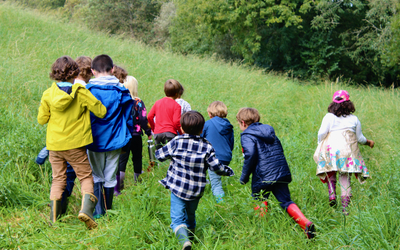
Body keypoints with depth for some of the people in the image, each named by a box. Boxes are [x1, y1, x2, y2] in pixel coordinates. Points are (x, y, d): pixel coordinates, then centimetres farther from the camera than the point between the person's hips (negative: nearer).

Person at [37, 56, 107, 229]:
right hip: (75, 144, -3)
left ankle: (54, 219, 9)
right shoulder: (81, 93, -10)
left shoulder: (48, 94, -3)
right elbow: (101, 112, -6)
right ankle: (86, 208, -15)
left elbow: (41, 119, 4)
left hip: (54, 144, 3)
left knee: (58, 179, 13)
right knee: (86, 176, 8)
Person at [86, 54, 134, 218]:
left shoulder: (88, 90, -7)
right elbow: (129, 119, 4)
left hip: (94, 141, -1)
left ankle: (97, 211, 1)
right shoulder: (122, 91, -2)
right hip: (115, 141, 1)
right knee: (110, 178, 10)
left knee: (96, 176, 11)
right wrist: (126, 139, 15)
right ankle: (108, 211, 19)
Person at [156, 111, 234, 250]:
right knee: (190, 216, 23)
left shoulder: (176, 142, -7)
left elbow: (160, 155, 1)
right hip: (196, 191, 3)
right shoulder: (206, 147, -4)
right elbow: (216, 166, -4)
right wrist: (228, 171, 15)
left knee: (177, 218, -4)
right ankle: (190, 237, 34)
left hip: (177, 188, -3)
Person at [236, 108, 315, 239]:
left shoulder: (247, 136, -4)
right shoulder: (269, 130, 20)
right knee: (286, 201, 6)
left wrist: (244, 176, -9)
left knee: (260, 202, 12)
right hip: (282, 173, 6)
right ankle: (306, 224, -12)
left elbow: (250, 155, -18)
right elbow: (279, 150, 24)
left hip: (263, 176, -6)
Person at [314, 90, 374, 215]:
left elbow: (322, 133, -4)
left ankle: (332, 194, -14)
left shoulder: (329, 117, 4)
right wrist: (368, 142, 36)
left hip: (331, 149, -1)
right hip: (348, 151, 1)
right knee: (345, 178, 2)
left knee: (330, 173, 13)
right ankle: (345, 208, -4)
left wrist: (320, 145, 13)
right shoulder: (354, 119, 12)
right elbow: (359, 138, 17)